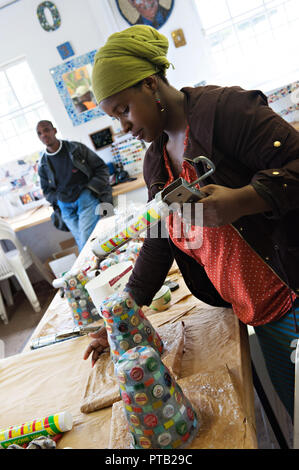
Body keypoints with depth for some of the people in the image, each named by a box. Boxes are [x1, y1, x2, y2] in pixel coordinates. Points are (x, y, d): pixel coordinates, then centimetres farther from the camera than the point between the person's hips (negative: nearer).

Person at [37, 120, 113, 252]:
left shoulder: (77, 148, 2)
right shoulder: (43, 165, 9)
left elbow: (102, 168, 4)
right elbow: (47, 191, 19)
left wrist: (91, 189, -8)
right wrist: (59, 200, -1)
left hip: (86, 197, -3)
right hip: (66, 207, 3)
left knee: (87, 241, -17)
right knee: (82, 242, 0)